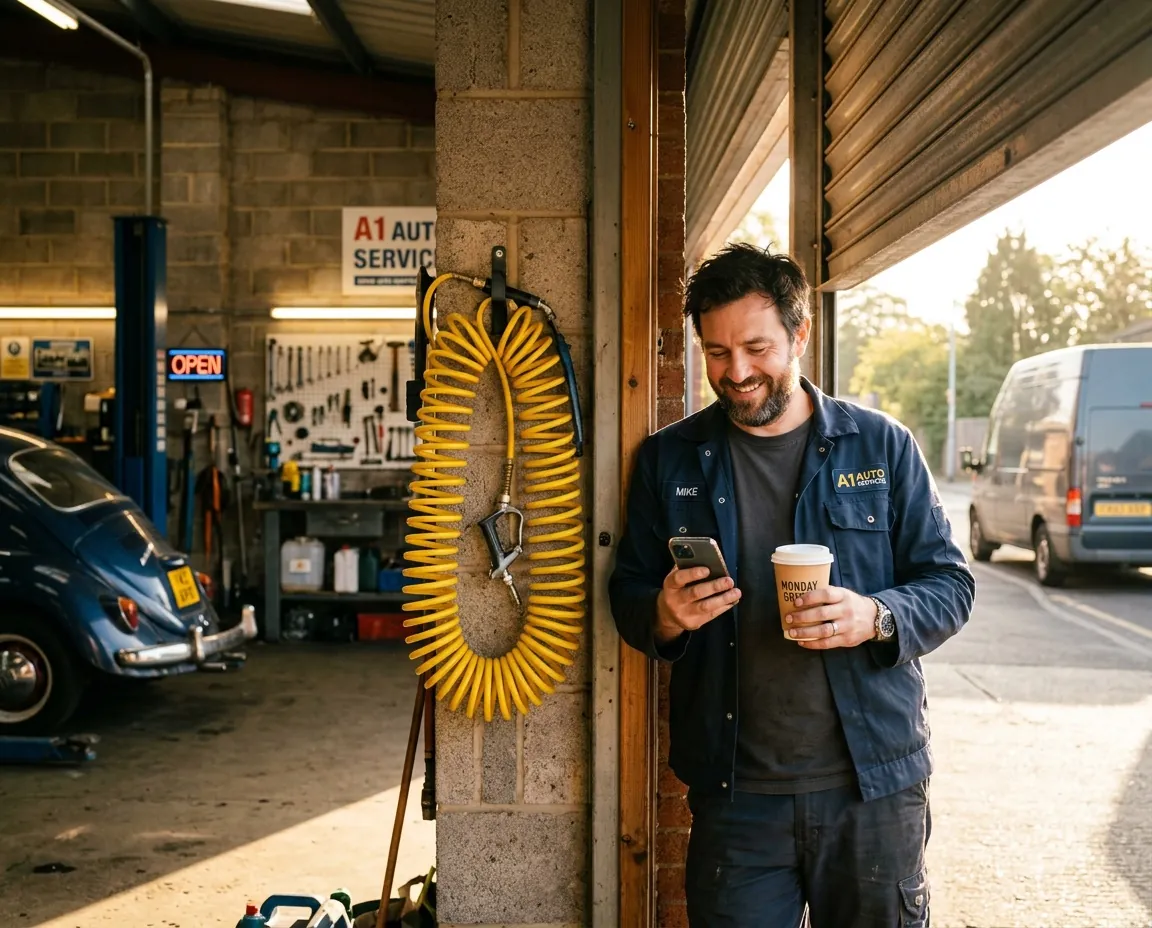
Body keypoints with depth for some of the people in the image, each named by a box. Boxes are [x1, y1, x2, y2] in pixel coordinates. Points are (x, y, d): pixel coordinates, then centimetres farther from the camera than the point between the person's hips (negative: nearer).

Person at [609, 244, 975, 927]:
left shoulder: (882, 446, 2)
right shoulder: (670, 460, 6)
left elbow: (950, 583, 3)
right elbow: (628, 594, 10)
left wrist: (878, 617, -18)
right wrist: (663, 614, -13)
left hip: (874, 784, 0)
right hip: (735, 794, 1)